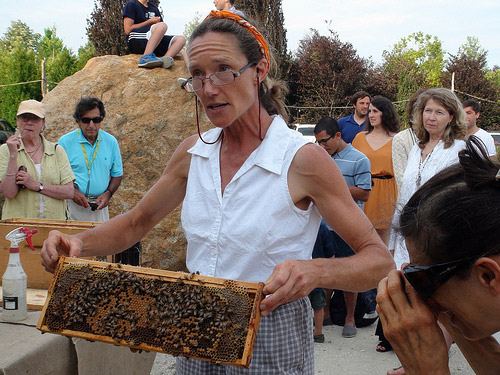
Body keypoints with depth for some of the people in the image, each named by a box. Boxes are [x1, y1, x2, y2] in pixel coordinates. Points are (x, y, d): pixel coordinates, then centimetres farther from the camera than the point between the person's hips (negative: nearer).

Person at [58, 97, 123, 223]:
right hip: (73, 206, -2)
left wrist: (108, 193, -3)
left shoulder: (111, 142, 6)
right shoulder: (65, 142, -2)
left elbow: (117, 174, 14)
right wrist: (72, 191, -14)